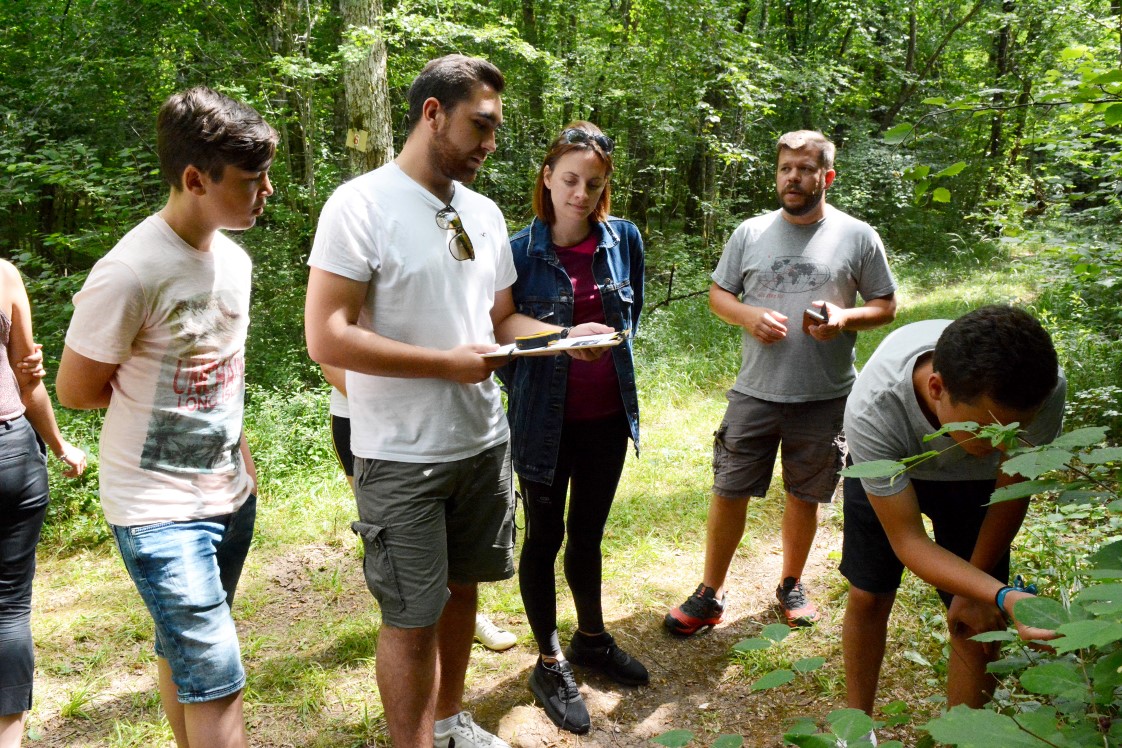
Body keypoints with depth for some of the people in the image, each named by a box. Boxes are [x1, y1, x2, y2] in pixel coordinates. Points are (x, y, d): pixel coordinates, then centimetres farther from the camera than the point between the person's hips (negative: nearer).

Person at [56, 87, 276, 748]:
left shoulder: (233, 259, 3)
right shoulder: (130, 272, -21)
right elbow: (77, 390, -10)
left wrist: (238, 449, 11)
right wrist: (152, 389, -1)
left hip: (230, 494, 7)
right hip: (160, 509, -6)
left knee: (184, 652, 20)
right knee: (216, 679, -5)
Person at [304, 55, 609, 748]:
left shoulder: (485, 213, 8)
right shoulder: (361, 205, -13)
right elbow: (327, 337, -20)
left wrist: (565, 335, -3)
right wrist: (450, 363, -21)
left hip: (485, 442, 7)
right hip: (402, 457, -7)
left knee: (462, 585, 19)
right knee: (412, 616, 4)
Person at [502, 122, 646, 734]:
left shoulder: (624, 240, -2)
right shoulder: (520, 252, -12)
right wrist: (524, 396, -8)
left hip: (607, 415, 3)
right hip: (546, 423, -3)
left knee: (588, 534, 19)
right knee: (545, 537, 12)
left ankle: (591, 638, 41)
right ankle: (550, 663, 29)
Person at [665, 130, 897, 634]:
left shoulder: (857, 236, 1)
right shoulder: (750, 233, 5)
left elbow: (886, 306, 5)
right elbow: (717, 294, 10)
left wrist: (844, 318, -16)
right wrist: (749, 316, -11)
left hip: (825, 398, 0)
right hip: (754, 391, 1)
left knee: (804, 496, 13)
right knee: (728, 492, 3)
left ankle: (791, 585, 35)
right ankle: (710, 595, 19)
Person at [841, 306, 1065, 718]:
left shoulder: (1044, 388, -38)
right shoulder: (870, 409, -44)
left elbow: (1012, 490, -17)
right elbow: (908, 540, -33)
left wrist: (975, 590, -6)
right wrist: (1004, 597, -47)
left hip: (975, 480, 1)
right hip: (885, 471, -1)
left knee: (977, 624, -5)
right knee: (867, 598, 6)